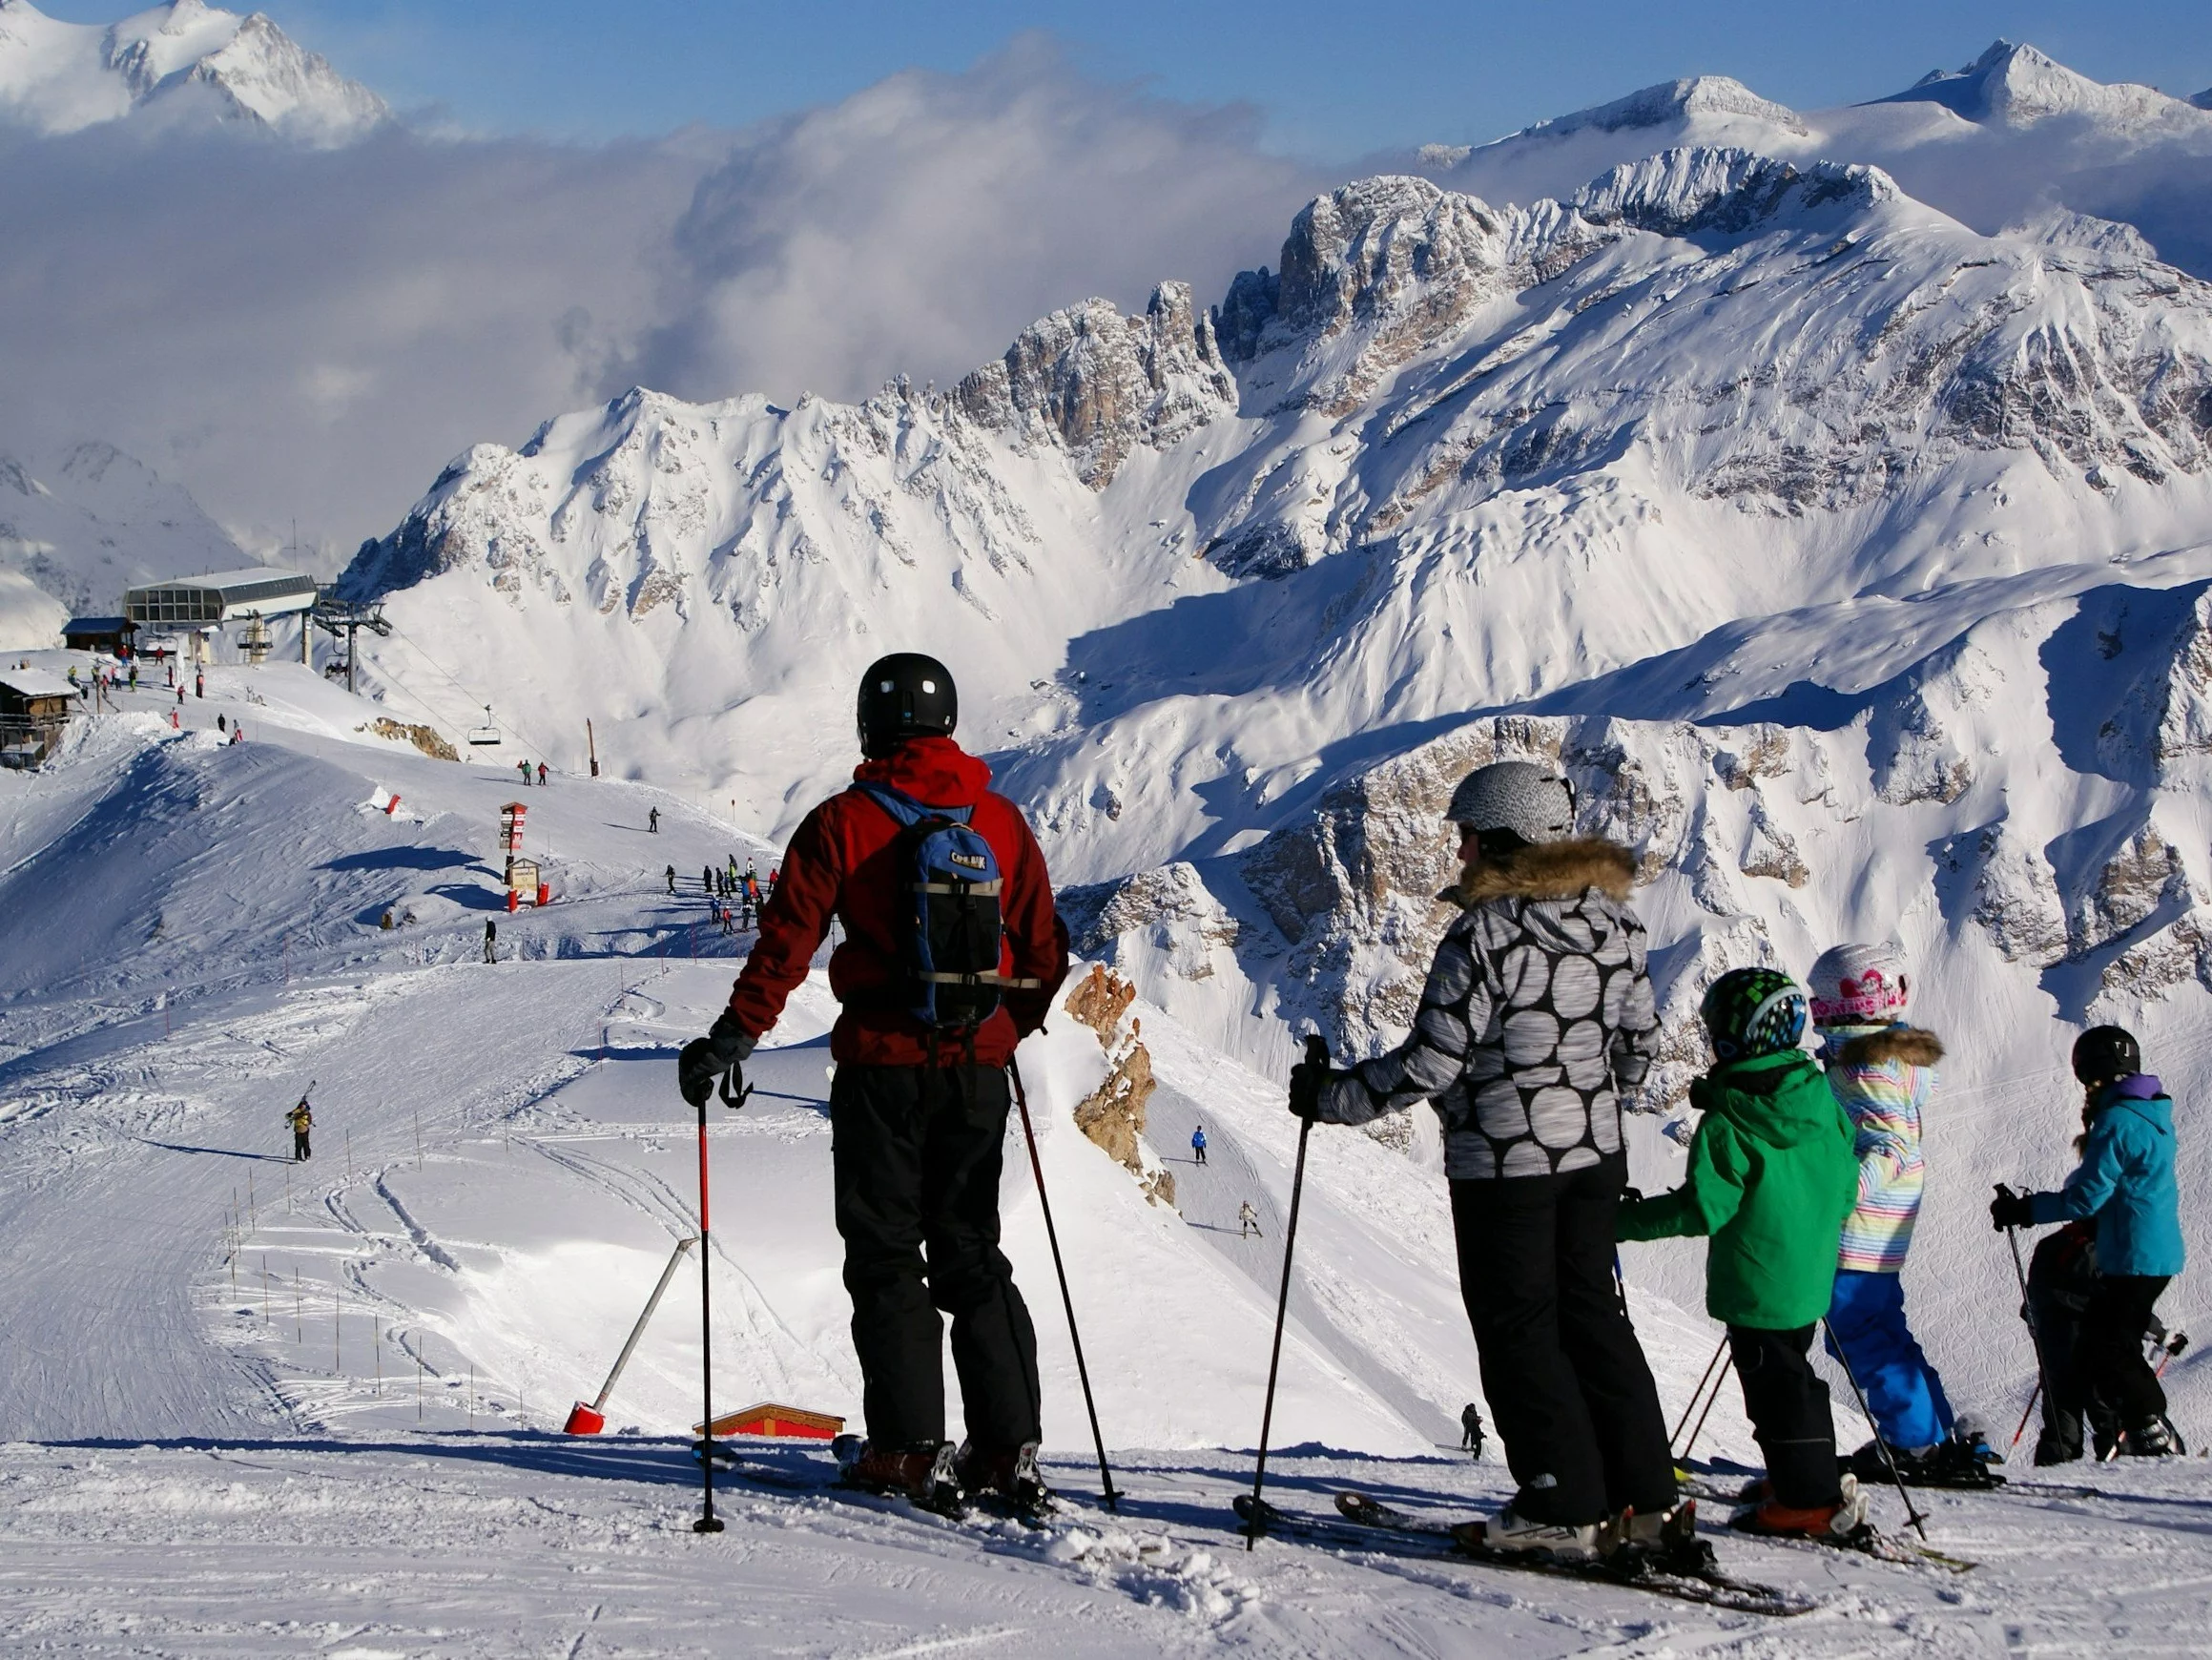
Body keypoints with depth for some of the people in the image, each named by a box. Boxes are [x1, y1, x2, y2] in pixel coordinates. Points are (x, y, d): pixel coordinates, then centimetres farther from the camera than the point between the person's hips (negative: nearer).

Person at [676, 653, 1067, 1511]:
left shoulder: (843, 822, -6)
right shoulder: (1002, 821, 6)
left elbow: (788, 940, -11)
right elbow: (1044, 954, 11)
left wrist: (733, 1037, -6)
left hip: (882, 1062, -4)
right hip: (978, 1065, 4)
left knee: (885, 1255, 4)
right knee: (971, 1253, 11)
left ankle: (910, 1449, -2)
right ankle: (1008, 1447, 5)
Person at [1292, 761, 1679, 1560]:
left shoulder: (1484, 933, -18)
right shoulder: (1614, 919, 3)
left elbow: (1430, 1064, -18)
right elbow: (1639, 1043, 12)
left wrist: (1330, 1096, -6)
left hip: (1503, 1163, -7)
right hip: (1594, 1155, 7)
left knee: (1518, 1328, 4)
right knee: (1591, 1315, 15)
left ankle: (1565, 1505, 5)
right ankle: (1648, 1500, 14)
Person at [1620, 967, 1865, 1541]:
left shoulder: (1728, 1125, -20)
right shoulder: (1822, 1100, 3)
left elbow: (1704, 1208, -21)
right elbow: (1845, 1188, 11)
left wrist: (1628, 1219, -12)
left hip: (1756, 1287, -8)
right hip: (1811, 1276, 8)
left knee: (1776, 1384, 1)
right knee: (1792, 1374, 21)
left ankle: (1810, 1500, 4)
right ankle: (1810, 1479, 31)